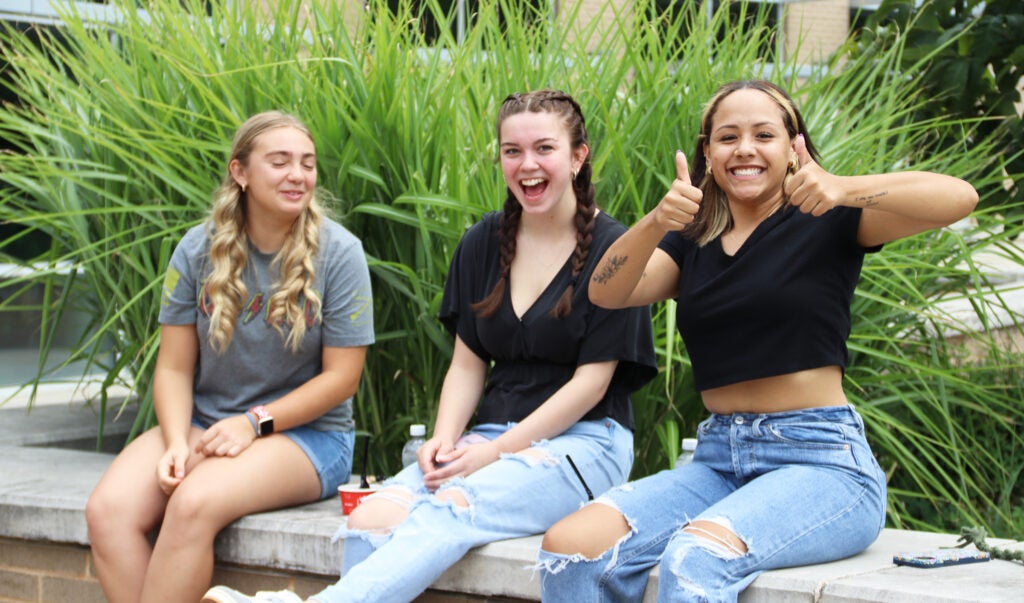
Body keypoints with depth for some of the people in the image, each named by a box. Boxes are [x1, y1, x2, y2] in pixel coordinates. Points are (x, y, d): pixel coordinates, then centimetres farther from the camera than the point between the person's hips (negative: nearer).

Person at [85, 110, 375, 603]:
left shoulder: (338, 252, -7)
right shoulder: (199, 249, 2)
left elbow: (341, 377, -6)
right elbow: (174, 367, 3)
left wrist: (254, 423, -14)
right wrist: (176, 443, -15)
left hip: (306, 433, -4)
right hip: (203, 423, 4)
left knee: (193, 504, -32)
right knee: (107, 510, -22)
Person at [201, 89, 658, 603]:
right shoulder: (484, 243, 14)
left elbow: (591, 380, -7)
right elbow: (467, 363, 12)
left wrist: (496, 451, -14)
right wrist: (444, 439, -7)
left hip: (582, 441, -5)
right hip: (493, 436, 5)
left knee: (448, 511, -35)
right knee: (371, 520, -25)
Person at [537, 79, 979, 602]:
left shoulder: (824, 222, 3)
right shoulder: (691, 242, 15)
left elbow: (959, 197, -12)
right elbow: (607, 293, -4)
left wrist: (843, 189, -28)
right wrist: (656, 221, -23)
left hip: (820, 460, -4)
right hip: (719, 459, 5)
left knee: (696, 558, -34)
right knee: (570, 548, -19)